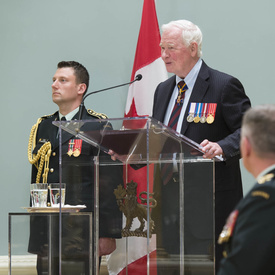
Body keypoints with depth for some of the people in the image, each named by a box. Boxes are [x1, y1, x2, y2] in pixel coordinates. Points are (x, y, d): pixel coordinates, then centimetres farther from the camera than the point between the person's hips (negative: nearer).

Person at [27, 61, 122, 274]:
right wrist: (35, 229, 15)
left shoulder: (99, 127, -4)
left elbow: (111, 183, -7)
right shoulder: (42, 128, 15)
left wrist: (108, 233, -12)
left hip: (81, 233, -5)